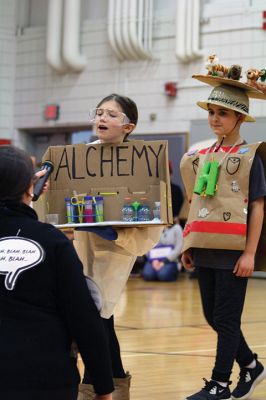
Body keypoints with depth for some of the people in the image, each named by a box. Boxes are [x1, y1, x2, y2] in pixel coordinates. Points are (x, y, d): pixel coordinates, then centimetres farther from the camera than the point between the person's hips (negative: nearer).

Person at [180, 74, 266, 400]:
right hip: (205, 249, 6)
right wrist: (188, 245, 12)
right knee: (213, 317, 11)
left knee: (226, 319, -1)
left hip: (233, 250, -6)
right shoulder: (201, 157, 12)